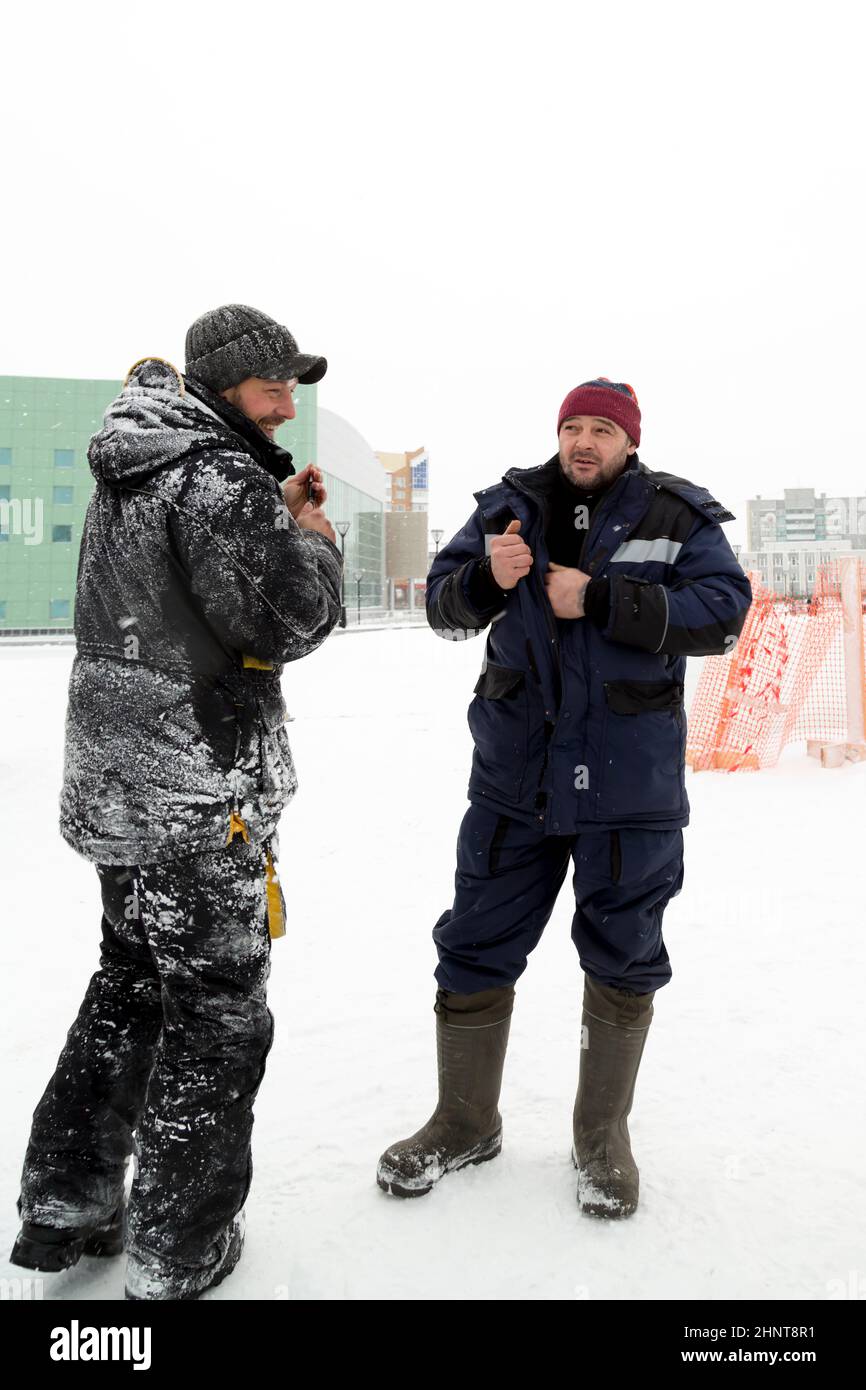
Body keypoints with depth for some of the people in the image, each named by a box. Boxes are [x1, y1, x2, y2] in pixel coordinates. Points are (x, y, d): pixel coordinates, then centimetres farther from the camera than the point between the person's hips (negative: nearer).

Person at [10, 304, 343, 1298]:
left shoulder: (128, 469, 13)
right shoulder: (222, 475, -17)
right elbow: (284, 621, -22)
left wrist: (277, 519, 10)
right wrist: (313, 539, -4)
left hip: (116, 781, 9)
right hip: (202, 799, -9)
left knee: (131, 984, 22)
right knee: (217, 1012, 5)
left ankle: (63, 1208, 31)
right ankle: (179, 1251, 18)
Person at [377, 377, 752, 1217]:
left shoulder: (679, 517, -1)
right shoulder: (509, 506, 4)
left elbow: (722, 612, -13)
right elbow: (443, 607, 2)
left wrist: (600, 599, -21)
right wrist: (487, 577, -20)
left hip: (629, 785, -2)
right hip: (513, 779, 2)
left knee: (621, 964, 10)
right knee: (474, 952, 10)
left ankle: (602, 1137, 32)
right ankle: (465, 1122, 31)